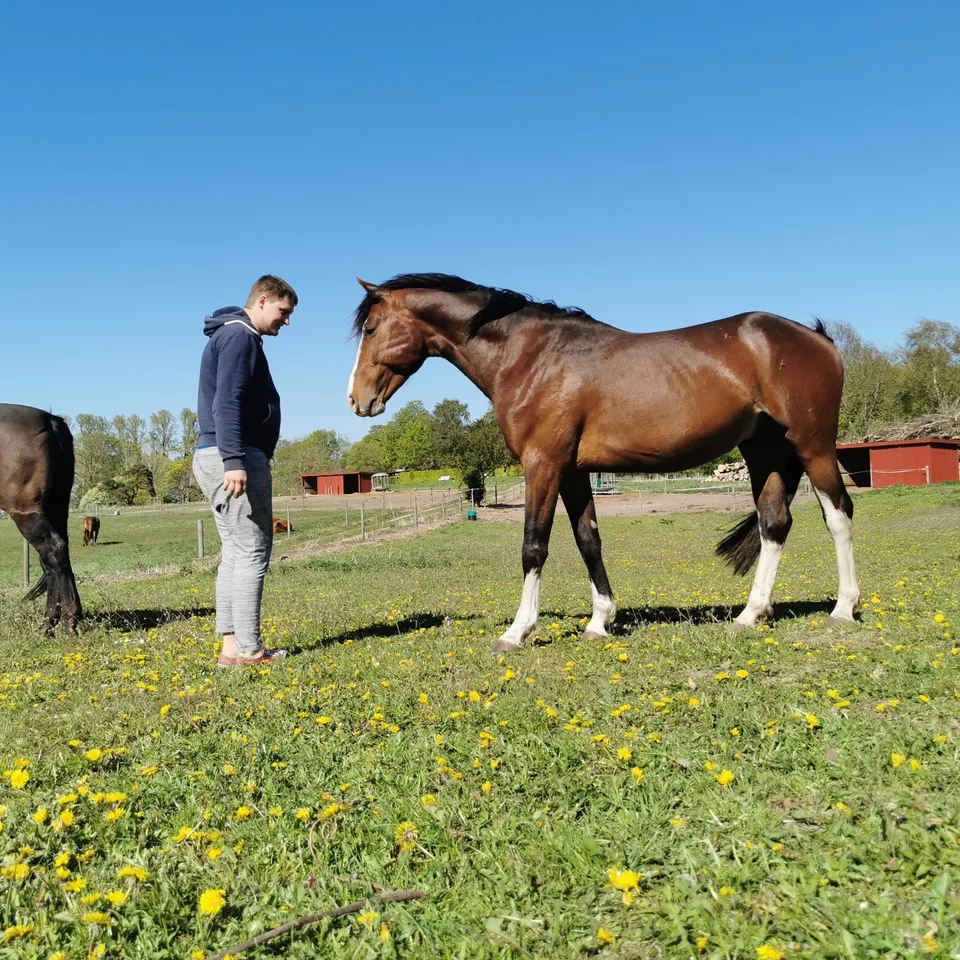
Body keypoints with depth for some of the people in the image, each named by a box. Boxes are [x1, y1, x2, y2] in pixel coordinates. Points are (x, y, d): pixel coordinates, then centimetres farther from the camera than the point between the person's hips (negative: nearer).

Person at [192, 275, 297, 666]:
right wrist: (235, 461, -30)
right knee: (252, 552, -8)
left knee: (235, 553, 10)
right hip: (236, 458, -11)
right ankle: (248, 649, -6)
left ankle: (231, 645, 13)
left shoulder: (236, 336, 22)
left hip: (221, 458, 11)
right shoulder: (240, 336, -9)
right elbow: (227, 403, -22)